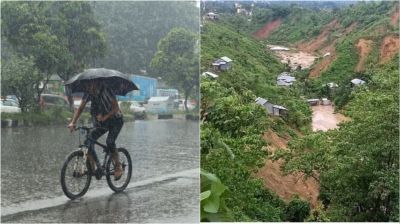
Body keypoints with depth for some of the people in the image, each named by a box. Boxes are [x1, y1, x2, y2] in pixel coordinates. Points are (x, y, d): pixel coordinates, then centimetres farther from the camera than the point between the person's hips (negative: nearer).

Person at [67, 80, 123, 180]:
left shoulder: (106, 90, -23)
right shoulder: (88, 93, -9)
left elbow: (116, 107, -26)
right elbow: (80, 108, -12)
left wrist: (105, 117, -41)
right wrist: (73, 122, -26)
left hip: (115, 120, -5)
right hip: (101, 122, 5)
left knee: (110, 141, -25)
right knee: (89, 139, -16)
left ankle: (118, 167, -6)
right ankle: (92, 167, -10)